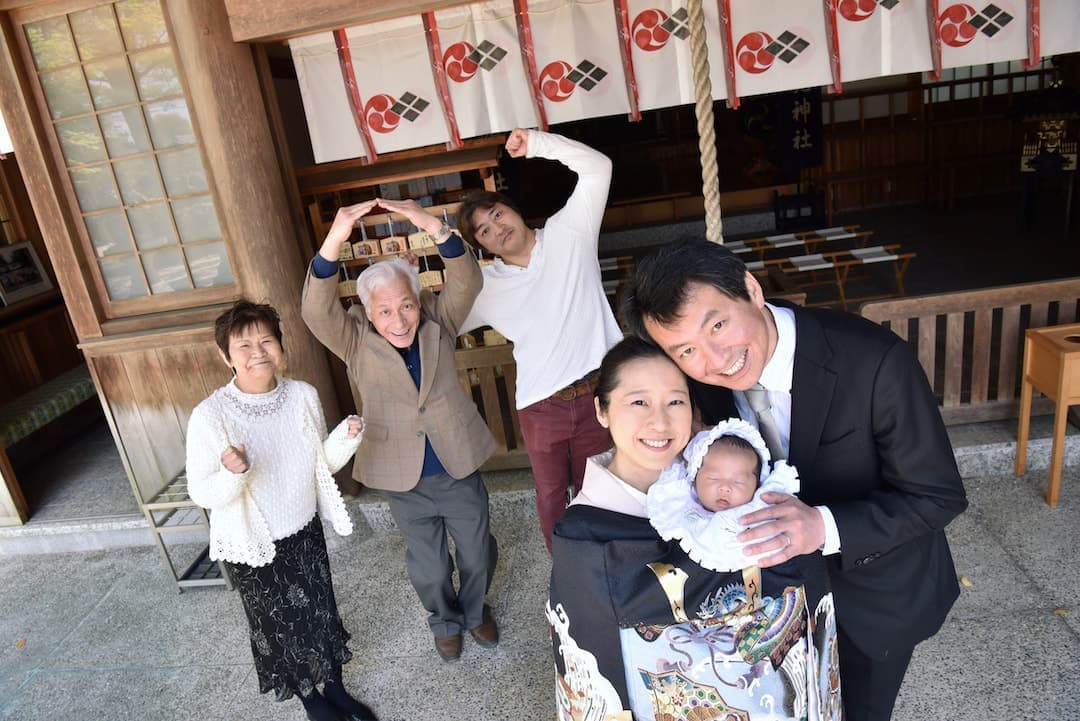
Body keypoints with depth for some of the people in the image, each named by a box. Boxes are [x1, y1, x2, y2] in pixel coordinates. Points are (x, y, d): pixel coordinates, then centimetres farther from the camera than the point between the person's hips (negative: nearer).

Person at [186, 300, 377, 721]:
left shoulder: (303, 395, -11)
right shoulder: (210, 416, -22)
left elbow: (321, 465, 0)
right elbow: (201, 494, -17)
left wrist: (345, 438, -20)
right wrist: (232, 474, -37)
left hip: (305, 532, 3)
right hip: (253, 545, -3)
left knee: (322, 611, 18)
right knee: (280, 626, 16)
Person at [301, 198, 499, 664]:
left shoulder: (437, 324, -9)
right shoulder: (356, 342, -12)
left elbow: (466, 281, -25)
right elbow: (316, 310, -31)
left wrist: (433, 227, -43)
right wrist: (334, 241, -47)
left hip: (460, 471, 1)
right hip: (406, 483, -1)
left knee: (478, 555, 19)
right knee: (429, 568, 17)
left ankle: (474, 610, 50)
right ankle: (445, 621, 48)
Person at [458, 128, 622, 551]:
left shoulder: (567, 234, 0)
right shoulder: (486, 286, 4)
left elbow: (597, 168, -9)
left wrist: (536, 143, -18)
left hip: (598, 389, -1)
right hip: (541, 404, 1)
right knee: (552, 494, 12)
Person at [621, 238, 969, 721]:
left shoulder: (875, 363, -35)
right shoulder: (705, 373, -19)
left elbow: (938, 496, -25)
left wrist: (824, 528, -41)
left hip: (877, 584, -3)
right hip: (783, 572, 4)